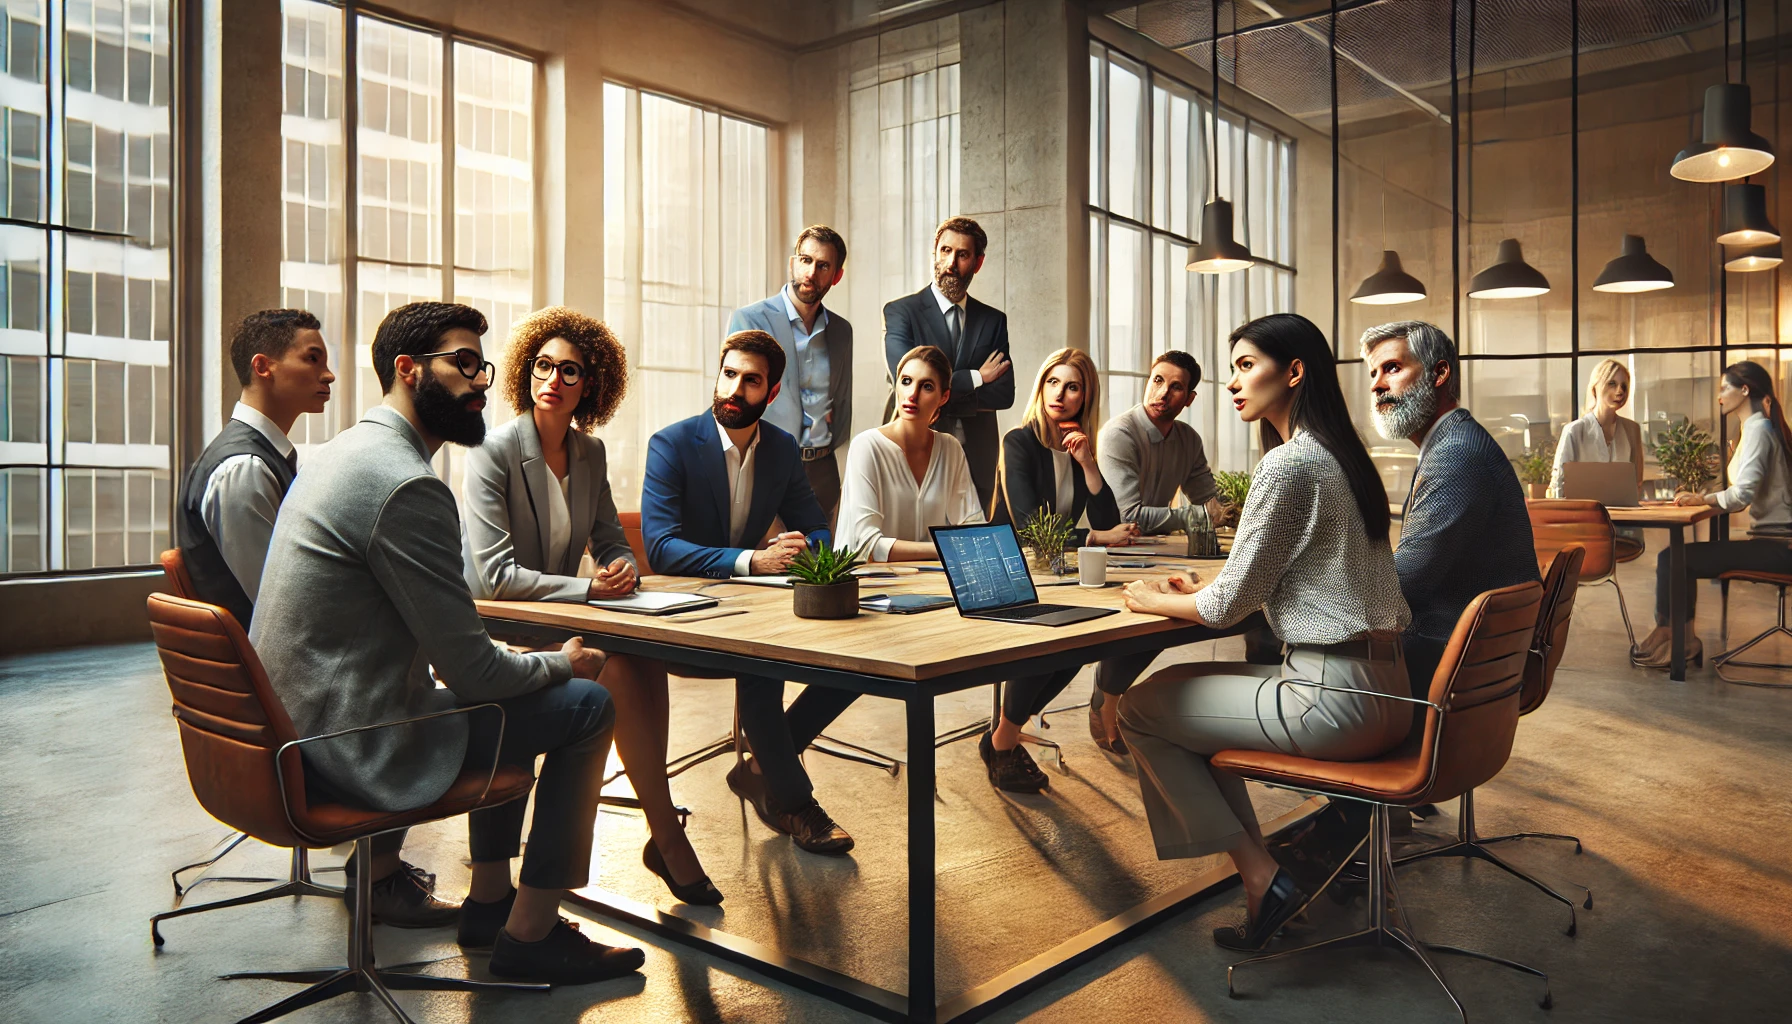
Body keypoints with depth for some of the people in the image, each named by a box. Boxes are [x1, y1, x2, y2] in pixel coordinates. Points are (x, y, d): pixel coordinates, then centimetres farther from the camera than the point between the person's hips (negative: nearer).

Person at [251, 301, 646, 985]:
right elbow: (472, 670, -21)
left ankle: (489, 901, 27)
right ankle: (529, 936, 5)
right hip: (354, 748, -10)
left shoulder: (344, 452, 12)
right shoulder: (406, 484, -22)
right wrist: (564, 663, -1)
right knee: (588, 706, -5)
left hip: (294, 732, 10)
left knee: (511, 695, 24)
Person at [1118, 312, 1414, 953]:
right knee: (1184, 687, 21)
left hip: (1335, 698, -9)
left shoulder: (1288, 464, -16)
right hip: (1382, 685, 10)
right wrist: (1201, 591, 18)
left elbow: (1231, 603, -12)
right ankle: (1257, 871, 18)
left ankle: (1260, 875, 7)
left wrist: (1155, 602, 7)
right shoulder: (1341, 455, 13)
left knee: (1138, 708, 3)